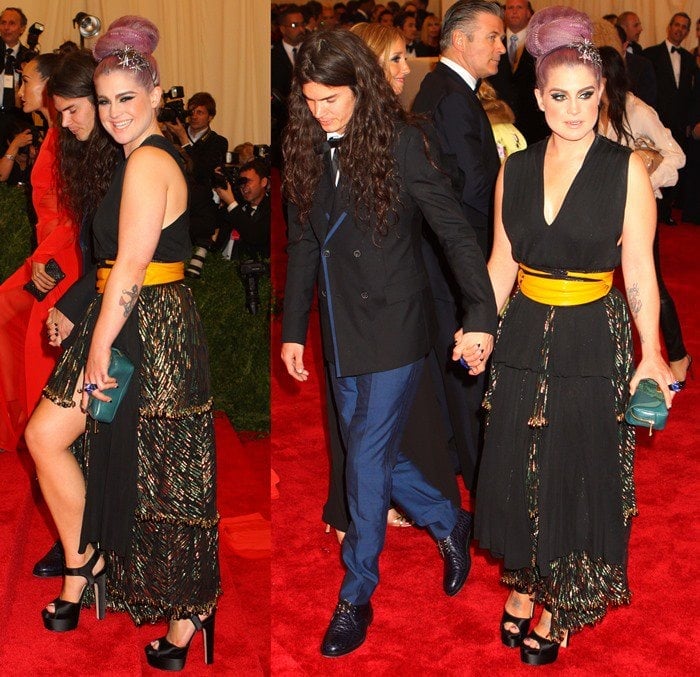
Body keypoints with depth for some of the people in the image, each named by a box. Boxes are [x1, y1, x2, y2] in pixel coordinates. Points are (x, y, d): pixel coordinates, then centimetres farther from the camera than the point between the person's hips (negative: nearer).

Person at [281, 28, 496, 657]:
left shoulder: (399, 140, -13)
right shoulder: (306, 149, 4)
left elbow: (455, 230, -13)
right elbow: (303, 246, 12)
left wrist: (481, 316, -20)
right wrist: (293, 331, 13)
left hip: (394, 328, -6)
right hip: (342, 331, 6)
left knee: (367, 460, -3)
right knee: (372, 453, 13)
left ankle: (357, 598, 12)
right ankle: (449, 524, 38)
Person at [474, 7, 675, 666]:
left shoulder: (626, 169, -8)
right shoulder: (515, 168, 2)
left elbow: (639, 270, -9)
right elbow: (502, 262, 9)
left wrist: (651, 354, -16)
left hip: (592, 345, -3)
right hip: (523, 340, 3)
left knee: (579, 476, 6)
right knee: (518, 470, 11)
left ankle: (559, 610, 24)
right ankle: (523, 586, 31)